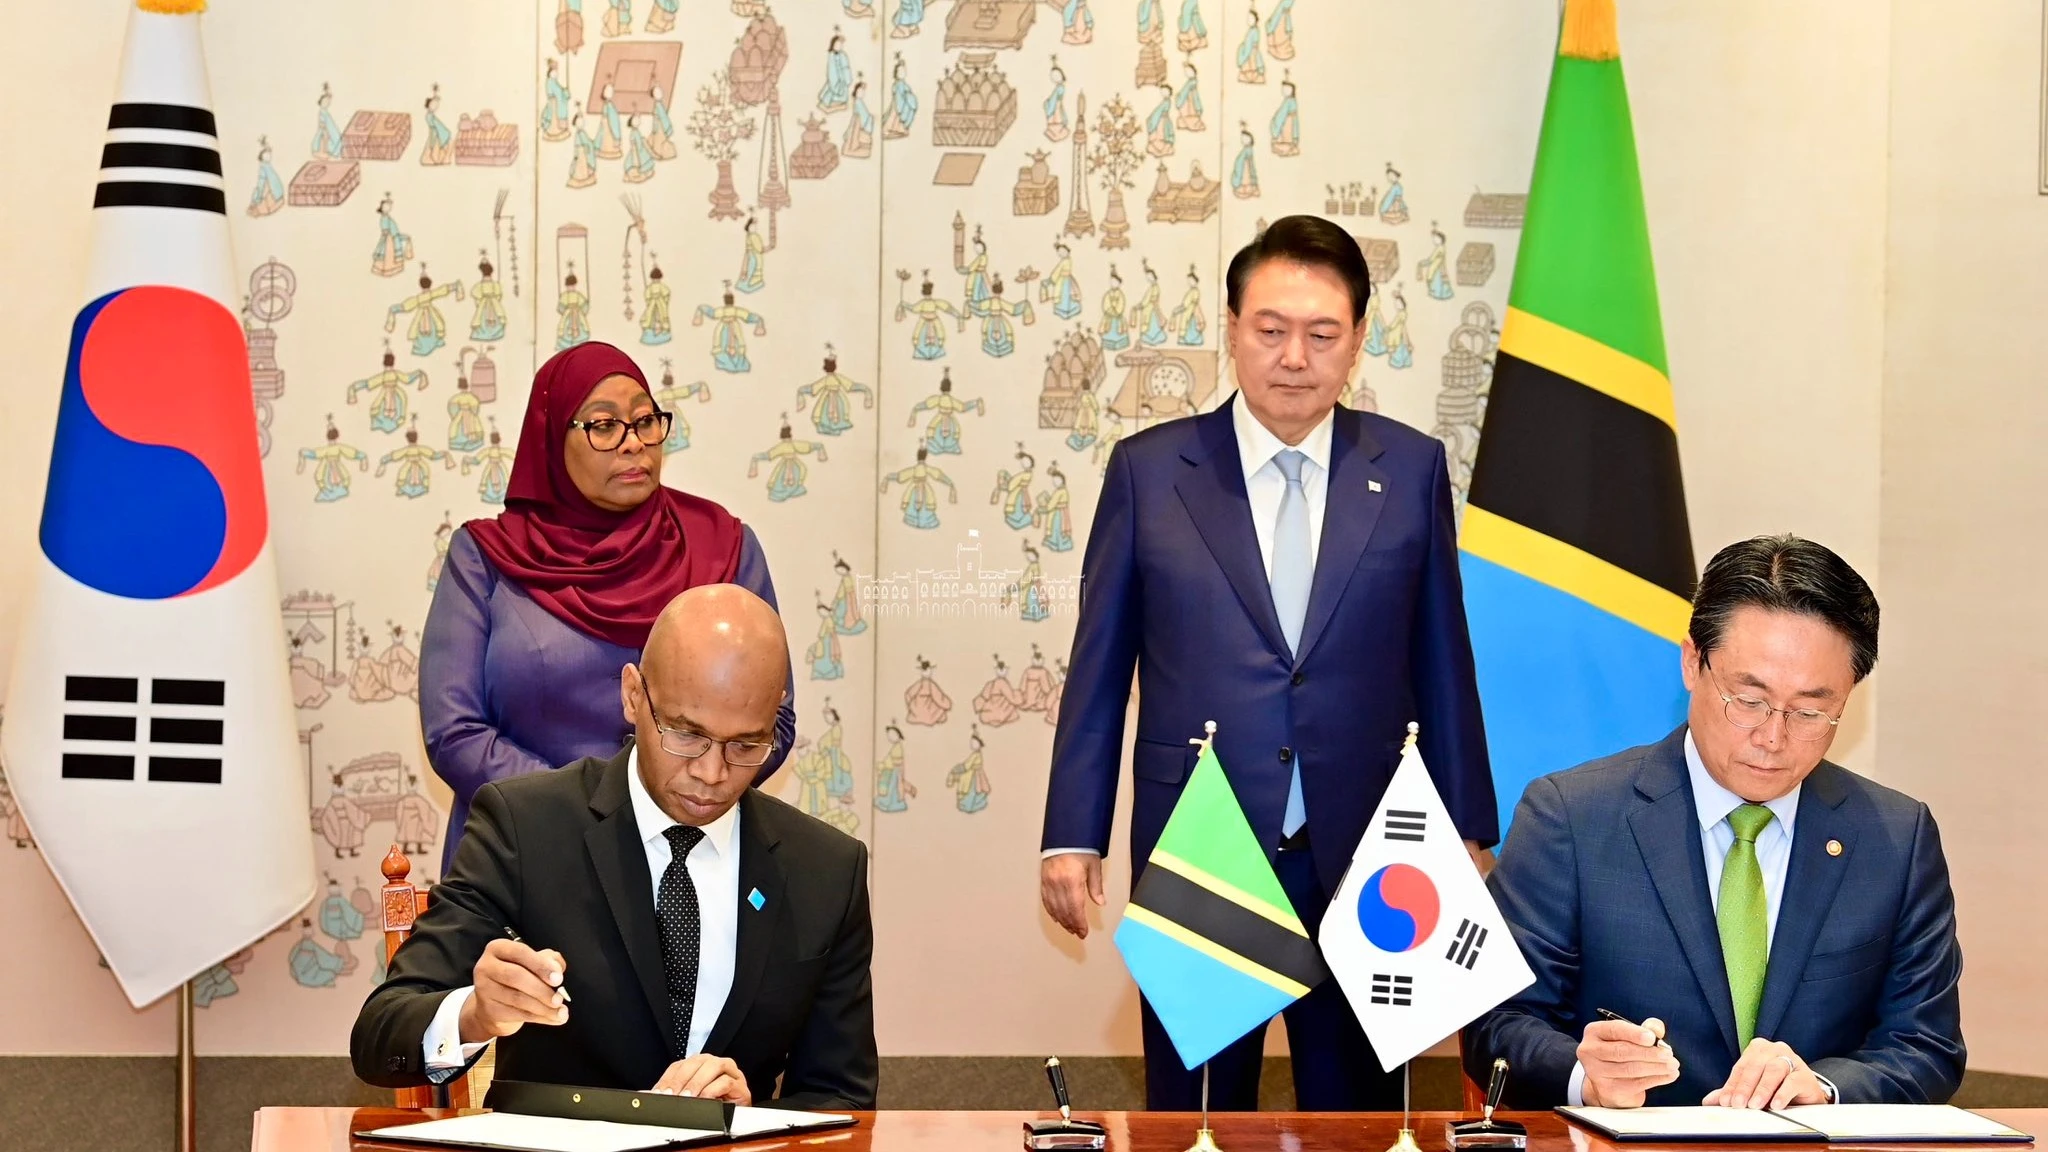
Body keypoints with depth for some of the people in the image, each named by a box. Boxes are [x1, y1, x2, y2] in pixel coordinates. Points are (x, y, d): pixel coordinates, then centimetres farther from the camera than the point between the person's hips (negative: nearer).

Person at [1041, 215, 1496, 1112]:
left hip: (1360, 853, 1)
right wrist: (1072, 835, 1)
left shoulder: (1410, 470, 4)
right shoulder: (1148, 471, 1)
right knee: (1195, 1111, 7)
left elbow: (1441, 661, 7)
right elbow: (1099, 666, 4)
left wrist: (1466, 831, 8)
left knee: (1356, 1109, 8)